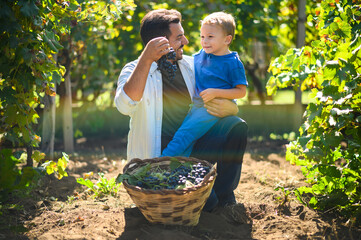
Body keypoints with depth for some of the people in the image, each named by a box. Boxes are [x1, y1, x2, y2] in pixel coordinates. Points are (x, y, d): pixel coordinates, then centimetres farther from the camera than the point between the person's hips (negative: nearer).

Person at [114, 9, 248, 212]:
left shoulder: (190, 65, 7)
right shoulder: (134, 71, -7)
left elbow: (233, 107, 7)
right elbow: (125, 106, -31)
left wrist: (227, 108, -19)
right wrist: (146, 60, -38)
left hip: (193, 147, 5)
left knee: (236, 126, -21)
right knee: (205, 201, -29)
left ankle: (225, 195, -4)